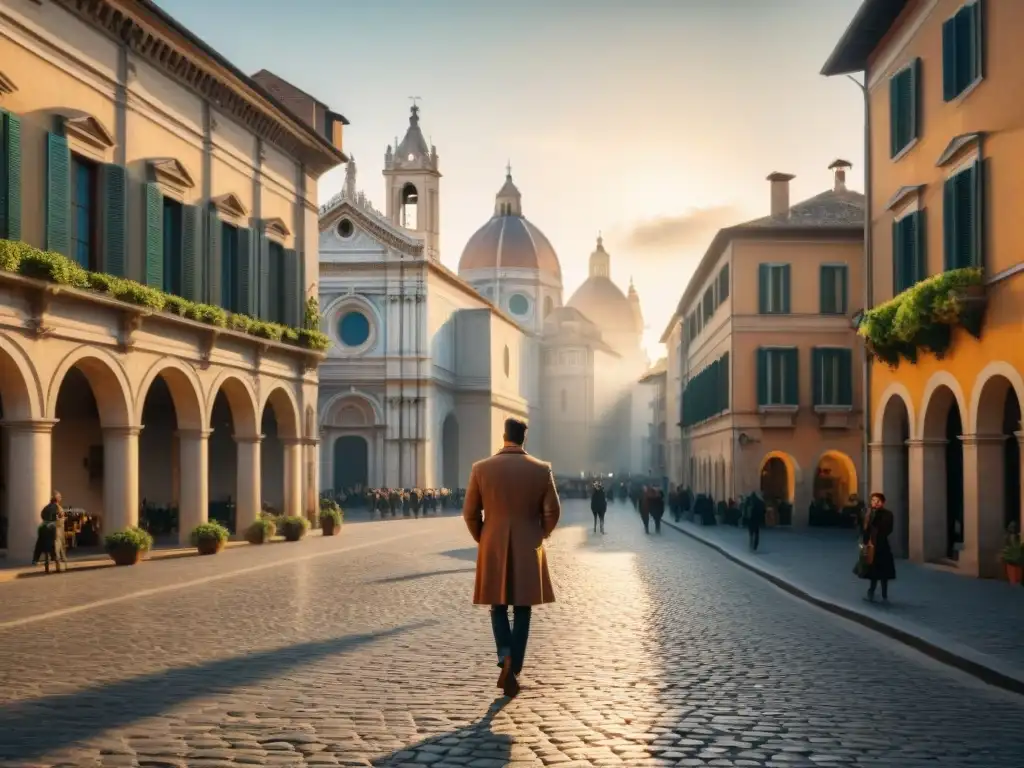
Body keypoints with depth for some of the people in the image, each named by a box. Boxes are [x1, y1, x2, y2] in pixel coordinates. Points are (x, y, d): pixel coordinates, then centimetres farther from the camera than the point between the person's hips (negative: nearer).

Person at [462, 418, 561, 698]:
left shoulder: (481, 469, -5)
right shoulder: (541, 469, -5)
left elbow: (470, 513, -1)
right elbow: (552, 512, -3)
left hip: (493, 550, 0)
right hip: (528, 550, 0)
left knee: (499, 607, 14)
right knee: (522, 611, 9)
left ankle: (505, 657, -9)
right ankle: (514, 670, 5)